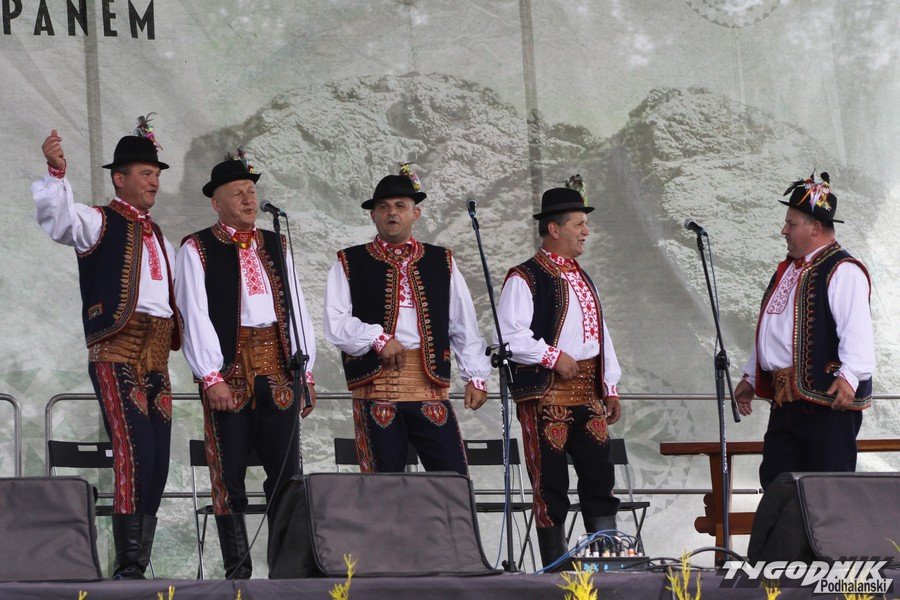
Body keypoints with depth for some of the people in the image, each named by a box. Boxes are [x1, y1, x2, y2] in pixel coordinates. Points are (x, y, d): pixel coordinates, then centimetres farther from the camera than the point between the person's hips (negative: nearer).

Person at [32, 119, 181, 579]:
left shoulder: (156, 236, 25)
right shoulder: (99, 222, 2)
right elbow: (57, 220, -18)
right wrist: (55, 175, -32)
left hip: (156, 358, 8)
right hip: (116, 352, -8)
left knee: (156, 462, 4)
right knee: (134, 452, -18)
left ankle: (138, 565, 9)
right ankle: (127, 567, -18)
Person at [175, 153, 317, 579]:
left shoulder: (275, 246, 17)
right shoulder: (198, 249, 2)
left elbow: (296, 309, 15)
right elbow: (195, 317, -5)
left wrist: (305, 370, 7)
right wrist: (211, 377, -13)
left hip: (277, 367, 4)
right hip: (229, 374, -4)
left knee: (287, 475, 1)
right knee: (229, 477, -3)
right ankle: (237, 572, 0)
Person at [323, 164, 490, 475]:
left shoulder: (442, 262, 16)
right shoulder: (350, 264, 9)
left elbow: (465, 326, 14)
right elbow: (335, 324, 0)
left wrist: (476, 376, 6)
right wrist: (378, 338, -13)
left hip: (431, 386, 2)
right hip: (375, 386, -1)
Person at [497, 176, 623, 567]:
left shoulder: (582, 279, 19)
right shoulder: (525, 279, -6)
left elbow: (601, 335, 22)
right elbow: (508, 335, -15)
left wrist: (611, 388, 16)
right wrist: (553, 356, -16)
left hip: (588, 392, 7)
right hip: (546, 394, -7)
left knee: (599, 476, 4)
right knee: (550, 482, -2)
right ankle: (555, 567, 2)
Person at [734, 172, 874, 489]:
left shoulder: (842, 271, -10)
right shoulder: (787, 270, 20)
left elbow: (857, 330, -22)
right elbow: (770, 330, 28)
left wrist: (849, 376, -34)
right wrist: (750, 377, 28)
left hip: (828, 397, -9)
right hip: (785, 399, 10)